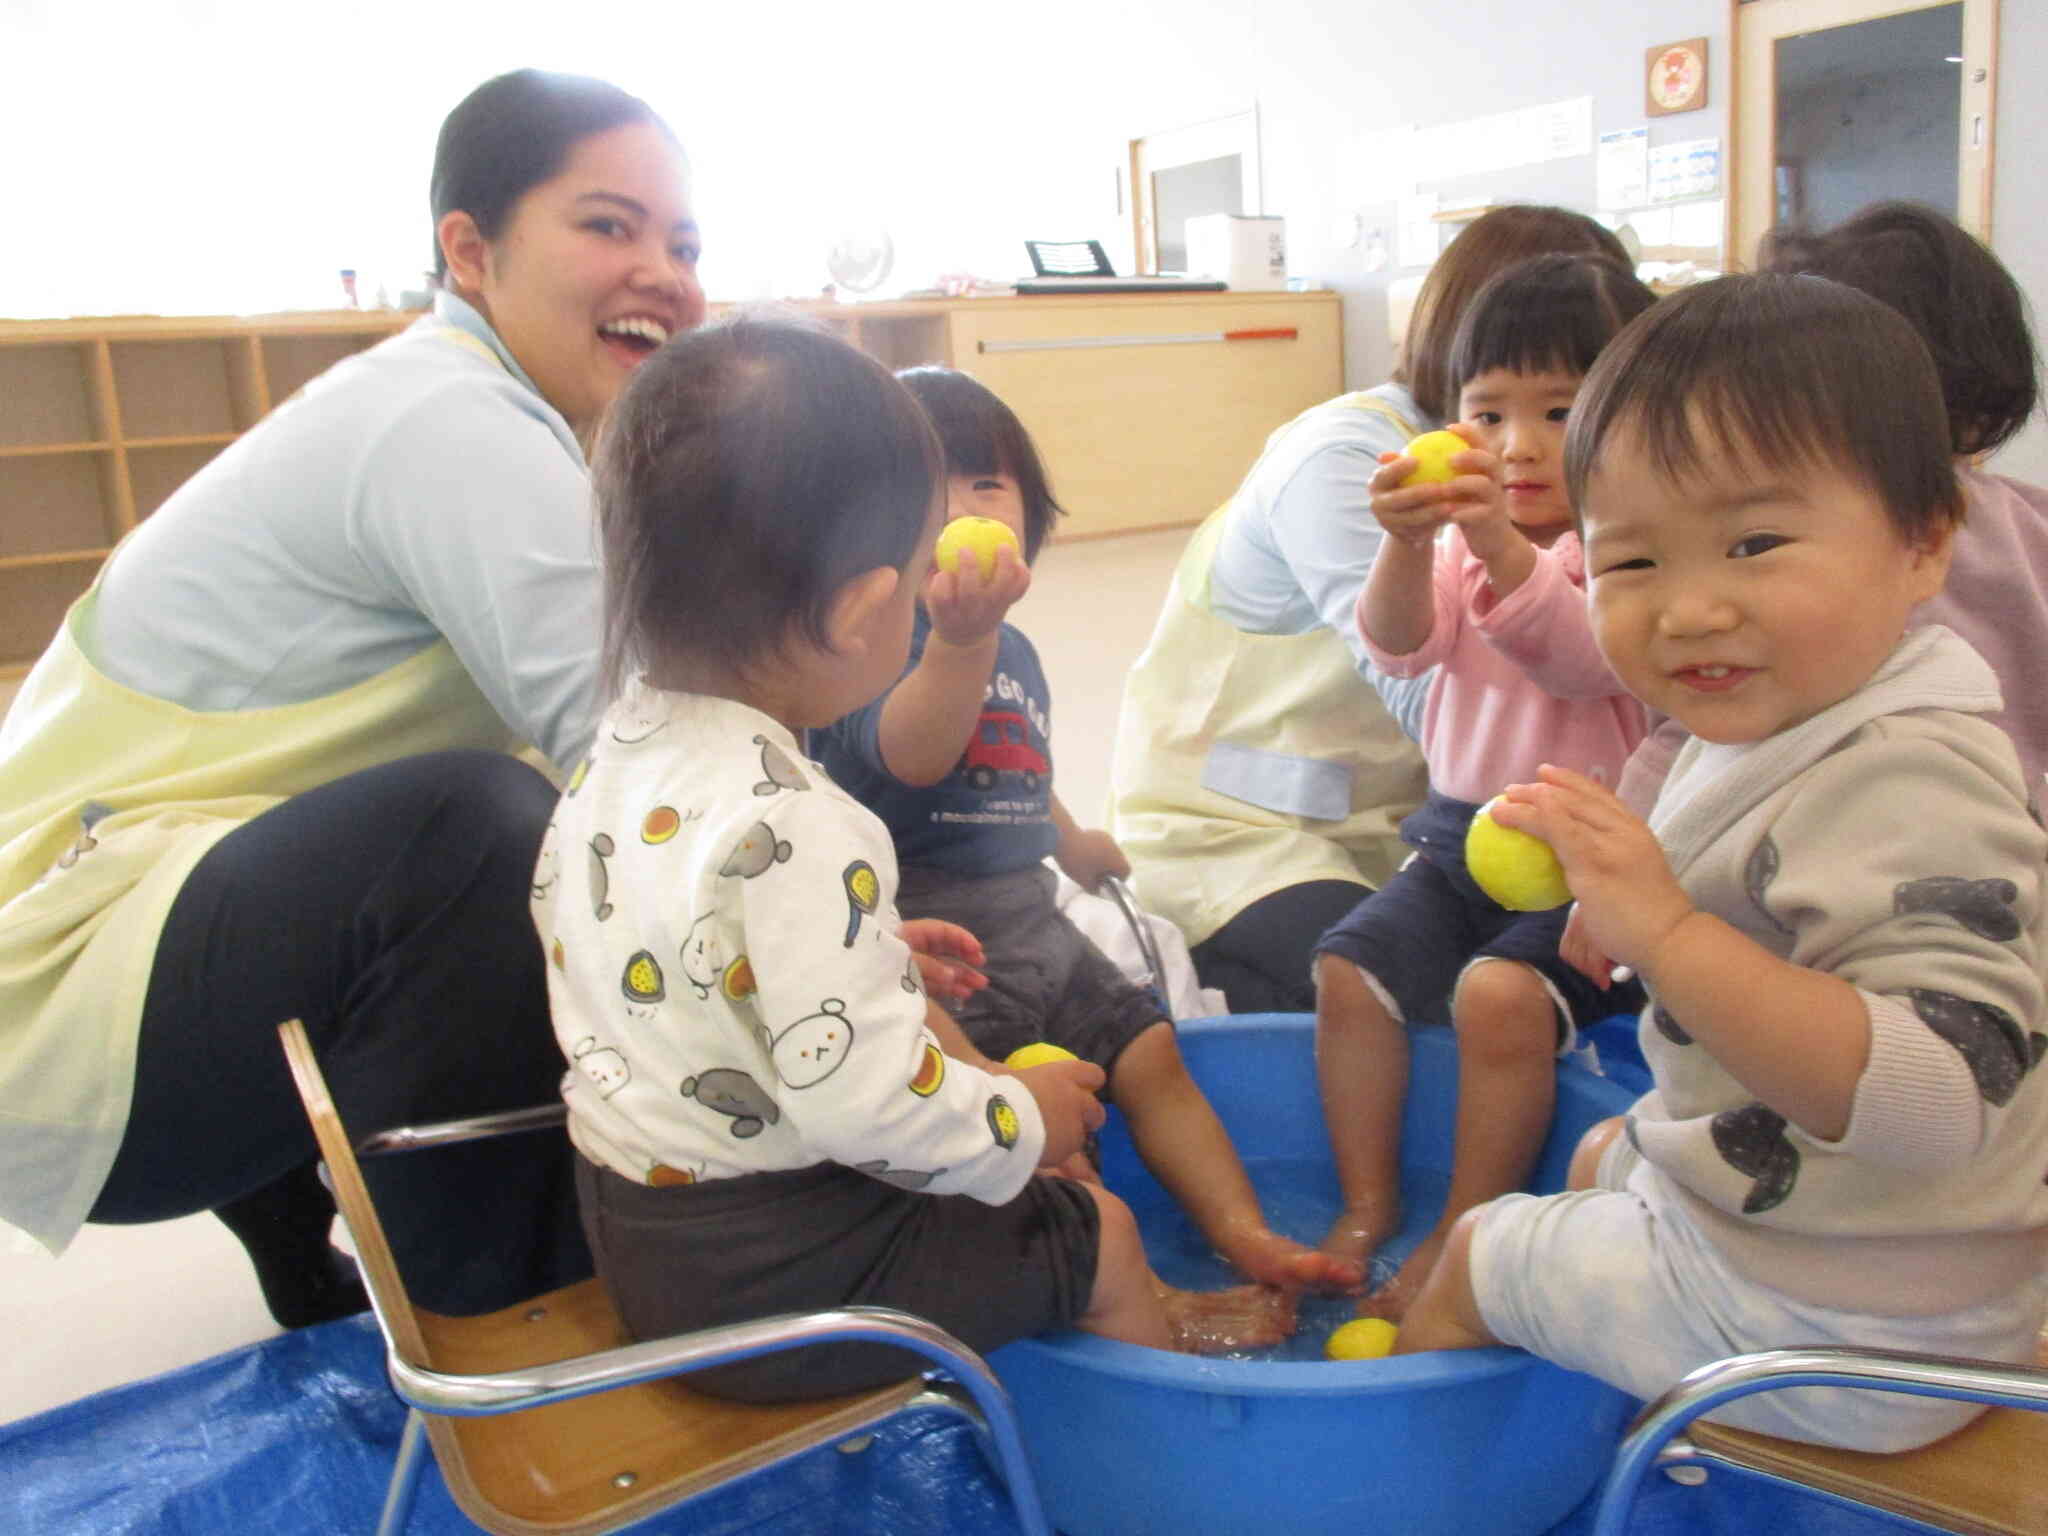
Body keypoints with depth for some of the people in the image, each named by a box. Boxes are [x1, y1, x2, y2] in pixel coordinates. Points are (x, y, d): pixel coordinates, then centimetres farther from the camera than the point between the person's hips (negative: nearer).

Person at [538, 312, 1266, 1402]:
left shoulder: (624, 746, -3)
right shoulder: (793, 832, -32)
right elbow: (865, 1103, -30)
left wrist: (871, 954, 14)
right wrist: (1024, 1125, -12)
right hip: (764, 1278, -9)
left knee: (932, 1026, 25)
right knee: (1100, 1238, 8)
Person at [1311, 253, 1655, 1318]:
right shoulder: (1460, 541, 9)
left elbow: (1593, 659, -24)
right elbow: (1399, 648, -8)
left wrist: (1502, 548, -39)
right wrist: (1409, 545, -29)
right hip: (1459, 834, 6)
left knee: (1501, 993, -27)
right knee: (1349, 968, -10)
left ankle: (1464, 1234, -5)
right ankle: (1367, 1205, 8)